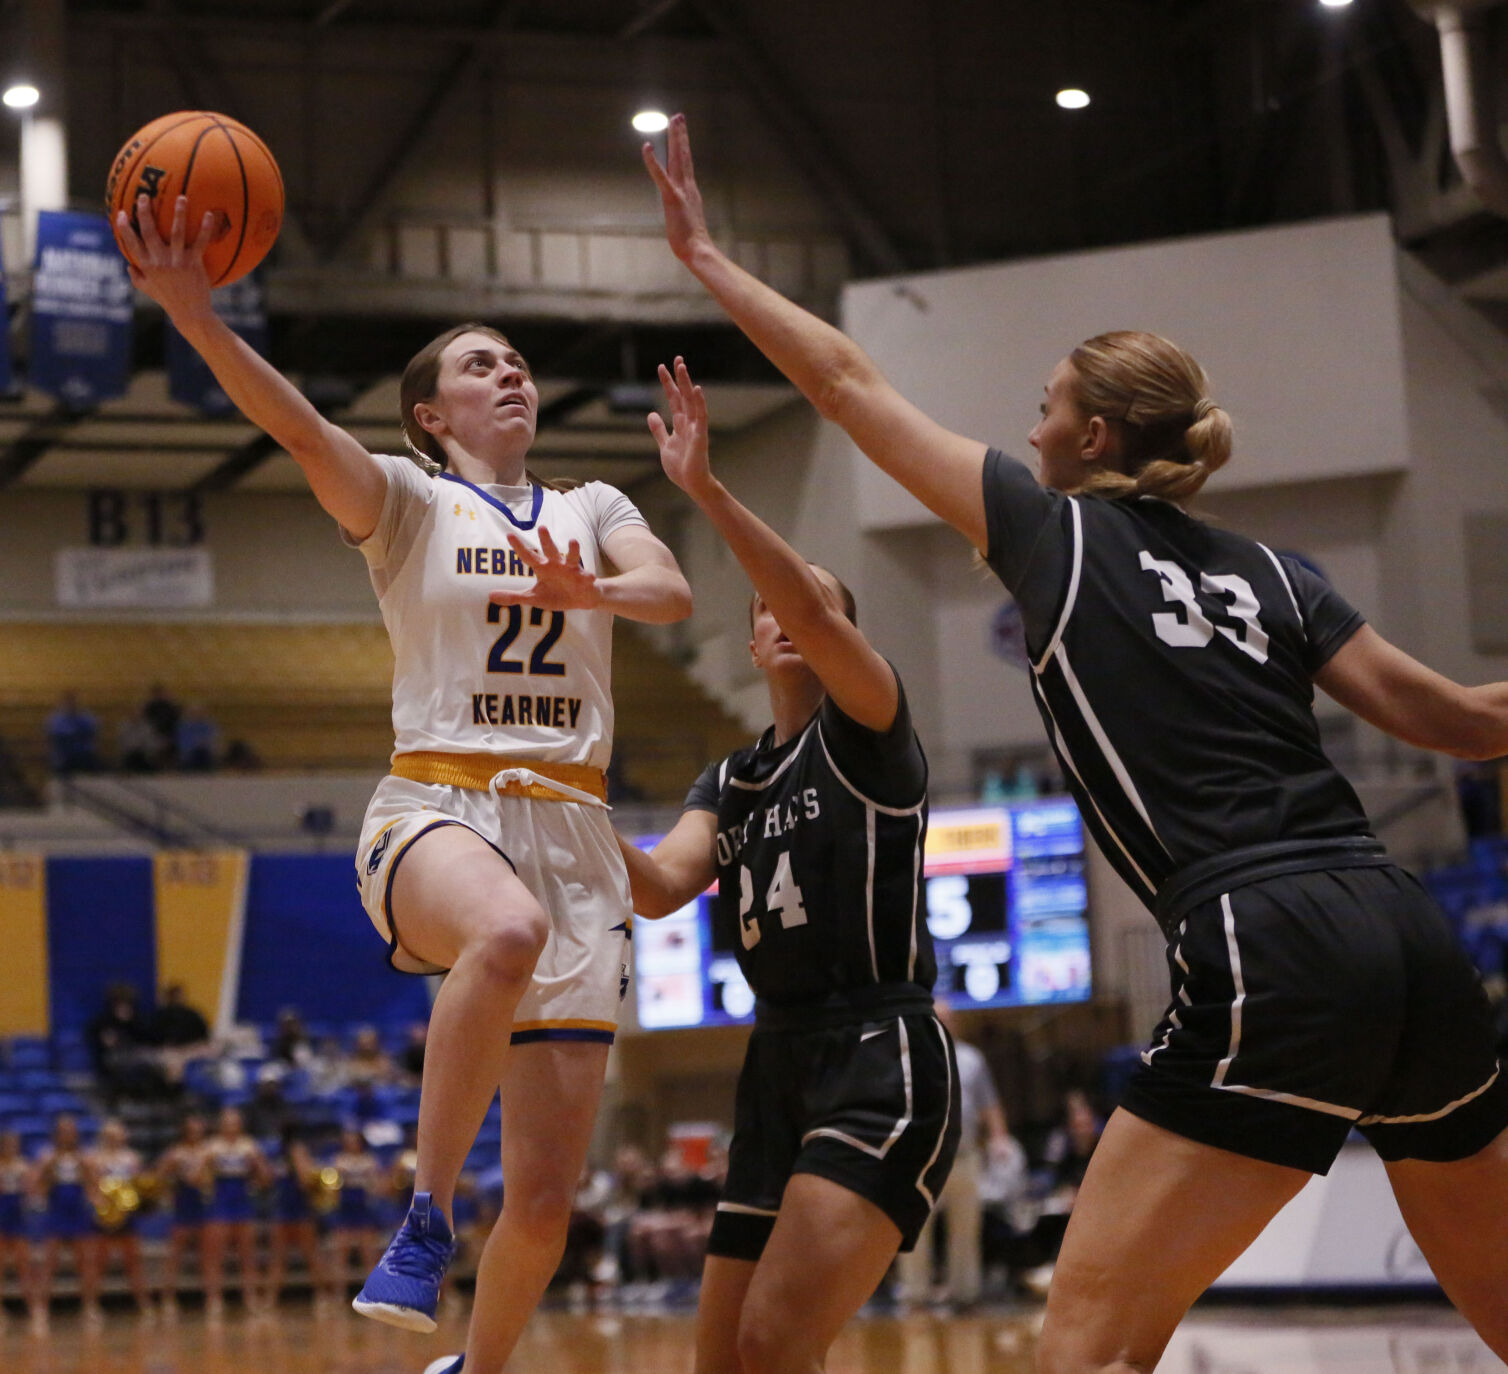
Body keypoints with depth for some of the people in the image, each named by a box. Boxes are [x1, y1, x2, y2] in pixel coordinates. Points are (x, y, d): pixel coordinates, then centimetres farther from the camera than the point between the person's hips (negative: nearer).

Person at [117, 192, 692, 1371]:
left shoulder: (592, 510, 18)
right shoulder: (408, 502, 8)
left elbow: (673, 591, -3)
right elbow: (301, 428, -12)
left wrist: (590, 590, -26)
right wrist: (194, 313, -29)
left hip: (572, 830, 3)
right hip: (436, 809, -3)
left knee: (548, 1196, -2)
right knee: (508, 931, -42)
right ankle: (427, 1213, -25)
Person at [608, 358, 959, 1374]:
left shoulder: (867, 731, 2)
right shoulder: (732, 783, 20)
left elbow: (817, 615, -19)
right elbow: (660, 887, 2)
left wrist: (707, 489, -27)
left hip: (883, 1067, -8)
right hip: (778, 1072, 8)